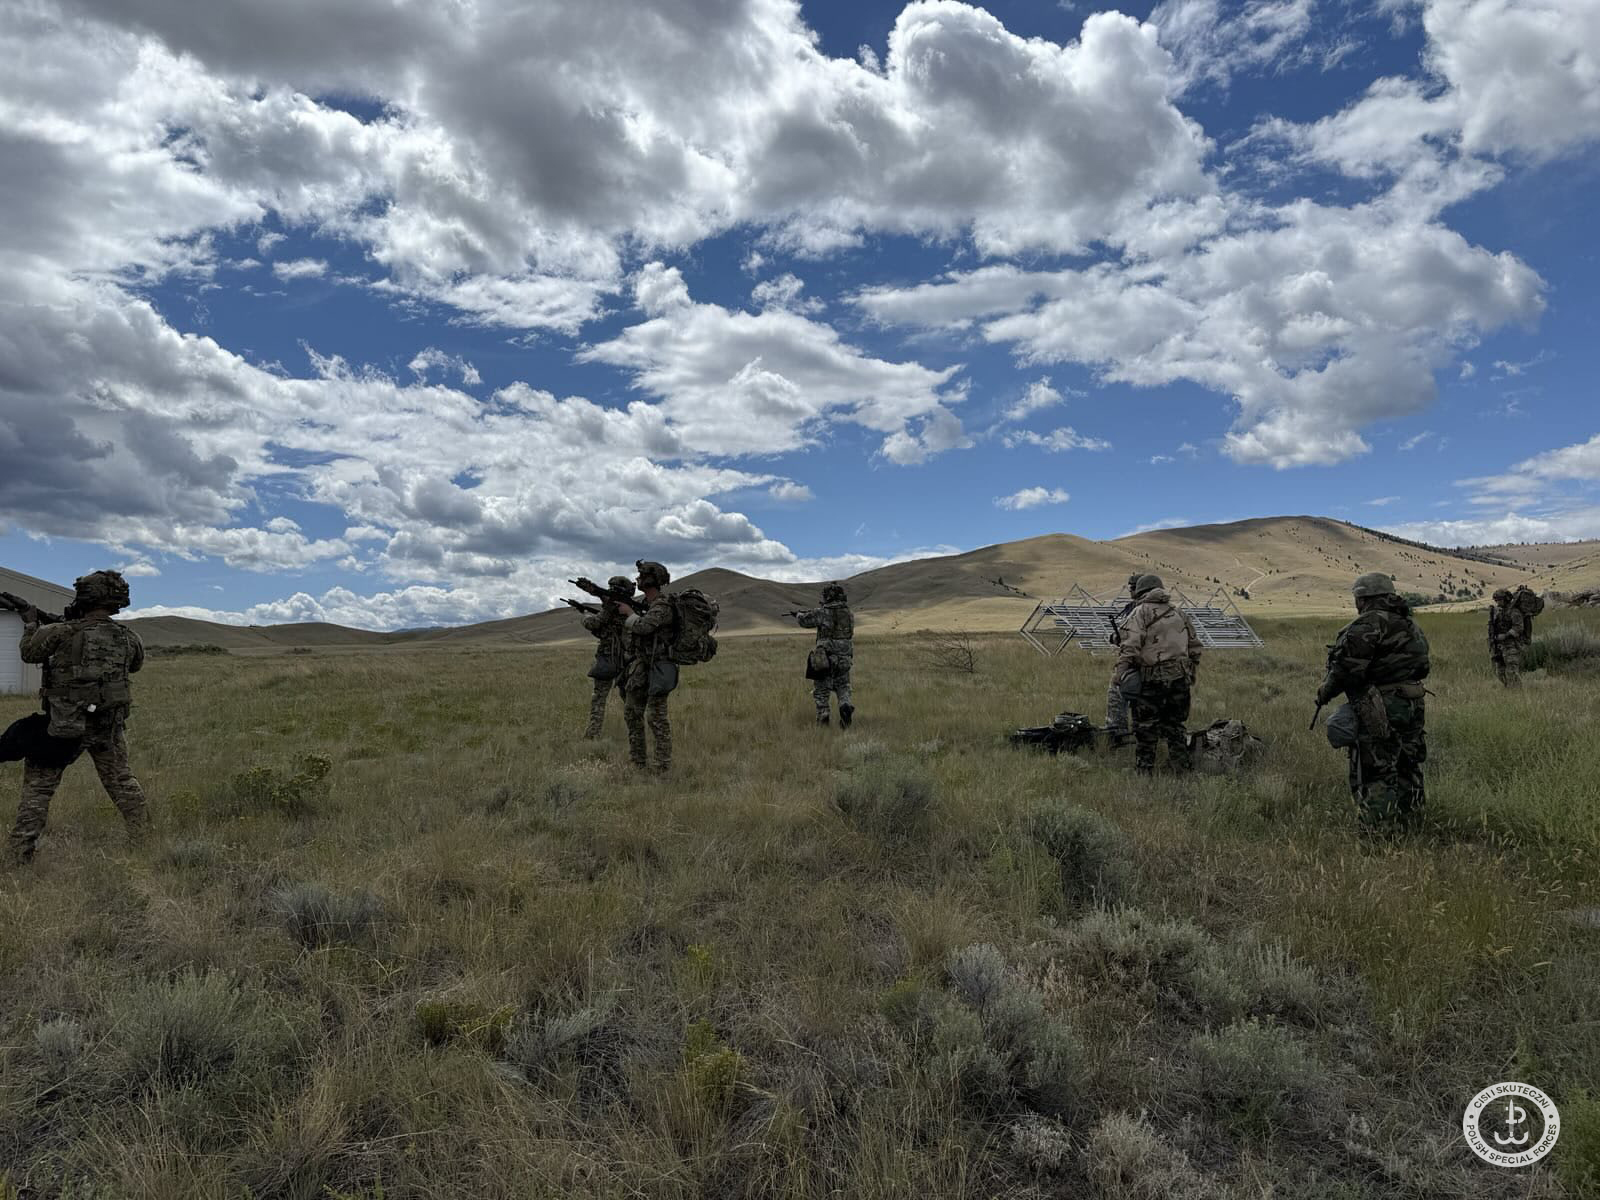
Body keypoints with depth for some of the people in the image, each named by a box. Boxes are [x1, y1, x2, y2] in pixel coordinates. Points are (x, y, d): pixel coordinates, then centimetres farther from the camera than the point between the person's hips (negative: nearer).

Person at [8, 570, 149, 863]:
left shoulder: (61, 633, -15)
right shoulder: (128, 638, -6)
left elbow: (29, 653, 3)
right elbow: (136, 663, 16)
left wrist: (31, 624, 19)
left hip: (63, 725, -2)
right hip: (109, 727, 2)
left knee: (38, 785, 12)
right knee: (120, 780, 18)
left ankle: (21, 851, 12)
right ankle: (144, 835, 20)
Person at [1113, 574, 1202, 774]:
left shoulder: (1139, 613, -5)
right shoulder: (1180, 614, 16)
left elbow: (1128, 648, -17)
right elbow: (1195, 648, 19)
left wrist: (1121, 675, -16)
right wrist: (1191, 676, 25)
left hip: (1150, 680, -6)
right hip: (1179, 679, 6)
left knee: (1145, 728, 3)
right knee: (1174, 724, 17)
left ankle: (1144, 770, 7)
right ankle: (1183, 766, 20)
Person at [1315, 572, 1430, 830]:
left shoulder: (1369, 624, -16)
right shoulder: (1410, 625, 13)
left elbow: (1349, 668, -20)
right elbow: (1421, 668, 16)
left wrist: (1325, 692, -5)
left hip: (1380, 714, -9)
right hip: (1414, 706, 9)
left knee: (1375, 775, -2)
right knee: (1407, 770, 20)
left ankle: (1380, 830, -1)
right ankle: (1409, 826, 31)